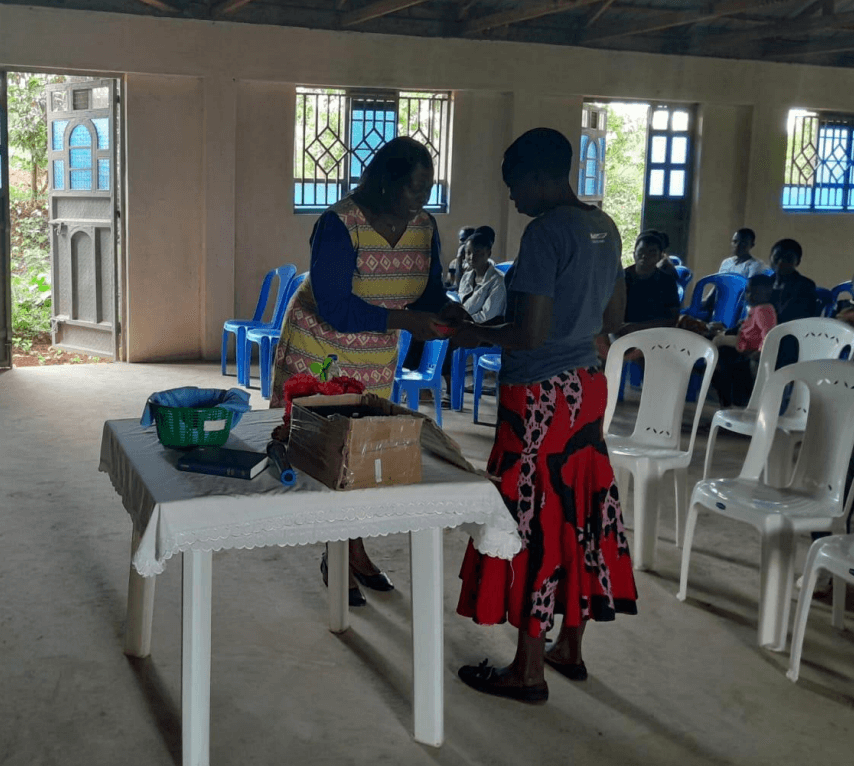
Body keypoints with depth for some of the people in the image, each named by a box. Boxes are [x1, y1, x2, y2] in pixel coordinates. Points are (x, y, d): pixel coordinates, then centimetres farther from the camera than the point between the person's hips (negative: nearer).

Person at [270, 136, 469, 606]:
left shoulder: (423, 227, -6)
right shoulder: (340, 224, -25)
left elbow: (430, 290, 4)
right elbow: (335, 308, -28)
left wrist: (445, 310, -19)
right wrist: (405, 320, -33)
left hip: (376, 356, 6)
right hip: (321, 348, -5)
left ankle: (352, 550, 26)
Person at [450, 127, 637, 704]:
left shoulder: (545, 232, -17)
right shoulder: (605, 227, 9)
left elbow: (532, 333, -21)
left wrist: (479, 335, -6)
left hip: (540, 395, -9)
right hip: (587, 386, 9)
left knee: (533, 520, 0)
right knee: (577, 511, 15)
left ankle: (528, 671, 9)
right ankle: (571, 648, 28)